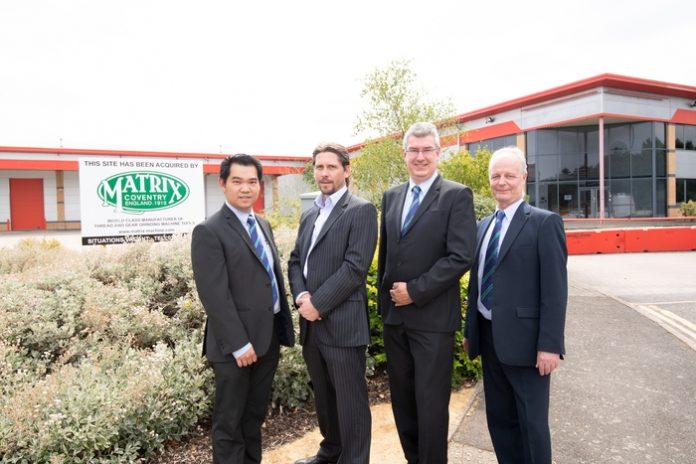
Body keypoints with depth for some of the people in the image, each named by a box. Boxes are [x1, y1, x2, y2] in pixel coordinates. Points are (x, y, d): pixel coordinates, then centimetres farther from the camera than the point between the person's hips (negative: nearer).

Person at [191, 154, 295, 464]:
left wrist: (284, 327, 12)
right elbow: (215, 295, -18)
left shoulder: (263, 225, 12)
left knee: (255, 415, 21)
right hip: (236, 345, -7)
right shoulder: (209, 232, -13)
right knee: (230, 421, 11)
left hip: (269, 337, 7)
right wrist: (239, 343, -19)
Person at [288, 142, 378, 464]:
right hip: (311, 323, 7)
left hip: (342, 323, -7)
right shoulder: (309, 215, 15)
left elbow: (355, 266, -16)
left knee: (350, 400, 5)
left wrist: (318, 304, -16)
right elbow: (295, 262, 13)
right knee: (323, 395, 21)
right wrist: (301, 296, -5)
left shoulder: (361, 210, -7)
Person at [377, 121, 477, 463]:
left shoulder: (457, 195, -6)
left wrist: (414, 291, -15)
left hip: (433, 317, -5)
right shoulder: (391, 196, 11)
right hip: (394, 314, 6)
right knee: (402, 400, 17)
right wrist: (384, 296, 12)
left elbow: (460, 257, -15)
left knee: (431, 403, 5)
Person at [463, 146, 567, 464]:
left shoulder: (544, 222, -8)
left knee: (532, 422, 7)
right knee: (499, 418, 18)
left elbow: (555, 289, -13)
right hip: (488, 337, 7)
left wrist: (550, 344, -17)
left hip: (524, 339, -6)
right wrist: (470, 330, 14)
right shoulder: (484, 225, 12)